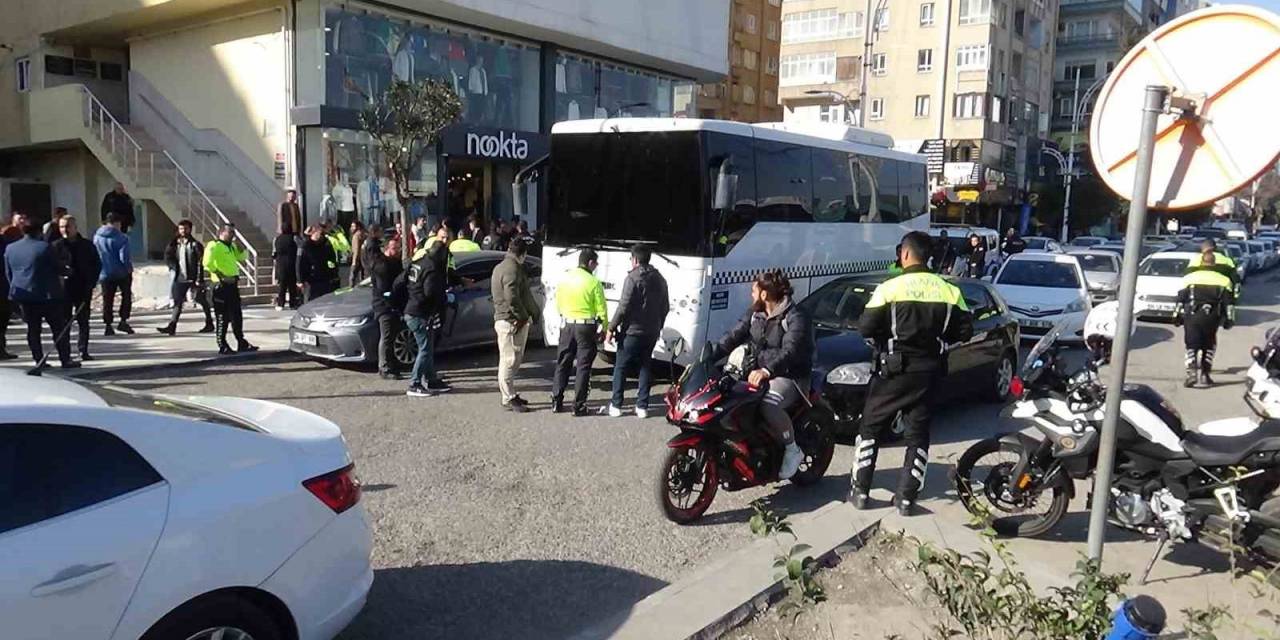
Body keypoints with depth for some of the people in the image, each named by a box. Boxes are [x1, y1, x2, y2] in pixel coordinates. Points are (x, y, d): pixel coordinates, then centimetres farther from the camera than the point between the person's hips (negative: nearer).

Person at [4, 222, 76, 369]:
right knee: (59, 328, 1)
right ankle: (65, 359, 0)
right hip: (47, 294, -5)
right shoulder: (44, 247, -11)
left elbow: (8, 273, 14)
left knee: (33, 329, 10)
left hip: (24, 295, 5)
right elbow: (58, 268, -5)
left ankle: (39, 360, 10)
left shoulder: (10, 249, 7)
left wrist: (16, 288, 24)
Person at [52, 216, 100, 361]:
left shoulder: (87, 245, 5)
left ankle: (83, 350, 13)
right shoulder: (56, 246, 1)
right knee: (64, 321, 2)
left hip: (83, 289, 1)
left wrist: (91, 283, -1)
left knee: (83, 320, 6)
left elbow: (97, 265, 8)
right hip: (63, 289, -1)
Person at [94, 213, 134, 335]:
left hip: (104, 274, 4)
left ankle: (108, 326, 8)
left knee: (107, 300, 8)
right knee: (126, 296, 12)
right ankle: (123, 321, 5)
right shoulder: (121, 238, -14)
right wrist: (129, 268, -4)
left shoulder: (96, 237, 4)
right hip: (121, 273, -4)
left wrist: (99, 269, 19)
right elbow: (124, 257, -19)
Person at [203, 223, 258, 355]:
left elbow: (242, 257, 23)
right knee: (223, 317, -3)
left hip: (233, 285, 9)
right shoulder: (215, 246, -9)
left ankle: (241, 343, 21)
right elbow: (208, 263, -20)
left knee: (237, 316, 13)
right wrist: (219, 274, -19)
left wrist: (239, 246, 8)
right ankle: (222, 347, 3)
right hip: (222, 286, -9)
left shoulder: (232, 246, 17)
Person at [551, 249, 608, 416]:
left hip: (567, 325, 4)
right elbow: (601, 309, -10)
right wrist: (603, 329, 2)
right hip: (586, 326, -4)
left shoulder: (564, 278, 1)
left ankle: (556, 401, 17)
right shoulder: (594, 282, -13)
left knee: (563, 364, 14)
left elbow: (558, 304, 10)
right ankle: (578, 406, 4)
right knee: (583, 366, 3)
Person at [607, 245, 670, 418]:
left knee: (621, 367, 4)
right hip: (652, 333, 6)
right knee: (644, 367, 12)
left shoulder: (633, 278, -12)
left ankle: (616, 405, 6)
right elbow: (665, 307, 15)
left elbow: (624, 306, -16)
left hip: (632, 331, -6)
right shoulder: (660, 279, 10)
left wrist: (611, 328, -10)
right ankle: (642, 407, 10)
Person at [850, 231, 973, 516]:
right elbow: (964, 331, 1)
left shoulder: (889, 288, -12)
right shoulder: (949, 290, -2)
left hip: (894, 369, -3)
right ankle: (906, 497, 11)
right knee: (917, 434, 12)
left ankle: (860, 490, 13)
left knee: (870, 428, 11)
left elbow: (866, 328, -12)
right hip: (929, 370, 3)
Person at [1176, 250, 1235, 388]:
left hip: (1191, 314, 0)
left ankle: (1191, 371, -16)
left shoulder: (1189, 277, 12)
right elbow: (1229, 301, 6)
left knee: (1191, 345, 4)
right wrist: (1229, 319, 7)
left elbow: (1180, 299, 8)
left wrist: (1178, 315, 11)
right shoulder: (1224, 280, 12)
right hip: (1211, 315, 1)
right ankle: (1204, 374, 8)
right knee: (1209, 345, 15)